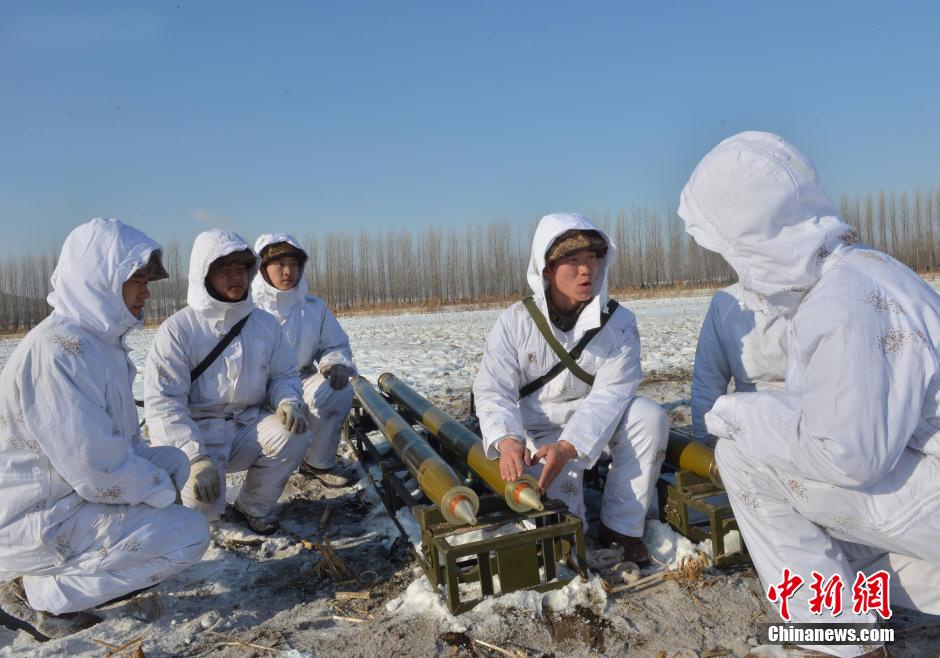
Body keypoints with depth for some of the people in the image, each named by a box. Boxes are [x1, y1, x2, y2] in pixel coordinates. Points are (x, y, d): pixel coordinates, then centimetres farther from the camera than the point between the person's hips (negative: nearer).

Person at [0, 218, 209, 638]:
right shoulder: (59, 349, -25)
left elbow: (114, 442, 15)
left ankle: (95, 565, 9)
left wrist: (160, 476, 2)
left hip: (68, 491, 10)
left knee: (174, 462, 15)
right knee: (189, 534, -14)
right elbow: (97, 470, -27)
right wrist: (163, 490, -11)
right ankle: (38, 594, -3)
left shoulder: (99, 339, 6)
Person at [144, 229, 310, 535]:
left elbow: (284, 374, 11)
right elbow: (162, 402, -16)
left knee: (293, 432, -26)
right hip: (195, 433, -3)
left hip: (248, 427, 4)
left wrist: (288, 401, -15)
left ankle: (254, 507, 0)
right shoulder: (178, 329, -10)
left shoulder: (266, 324, 4)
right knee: (204, 506, -27)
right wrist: (196, 458, -27)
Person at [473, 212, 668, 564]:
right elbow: (493, 390, -15)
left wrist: (569, 446, -36)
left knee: (650, 416, -28)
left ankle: (621, 527, -13)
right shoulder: (515, 320, -10)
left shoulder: (619, 321, -10)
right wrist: (507, 439, -37)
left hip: (597, 427, 2)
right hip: (538, 432, -2)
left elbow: (610, 393, -20)